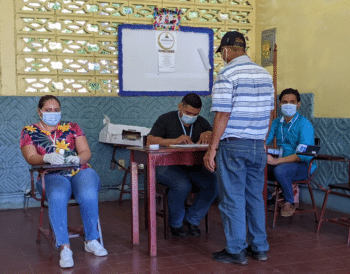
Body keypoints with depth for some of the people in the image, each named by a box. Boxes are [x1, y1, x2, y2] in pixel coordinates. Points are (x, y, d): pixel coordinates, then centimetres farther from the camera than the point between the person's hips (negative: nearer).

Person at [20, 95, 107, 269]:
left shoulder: (72, 127, 18)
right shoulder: (29, 132, 15)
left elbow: (86, 152, 9)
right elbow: (31, 158, 0)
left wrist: (78, 158, -16)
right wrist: (47, 158, -22)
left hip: (80, 172, 2)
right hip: (53, 176, -1)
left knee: (88, 195, -33)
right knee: (57, 197, -37)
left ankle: (91, 240, -14)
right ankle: (64, 247, -31)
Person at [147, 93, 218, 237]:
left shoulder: (202, 123, 16)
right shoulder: (166, 120, 3)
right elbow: (150, 141, -10)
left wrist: (208, 135, -14)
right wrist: (175, 140, -23)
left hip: (195, 167, 4)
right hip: (168, 167, -4)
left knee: (214, 183, -23)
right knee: (182, 185, -35)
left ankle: (192, 219, -2)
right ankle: (176, 224, -7)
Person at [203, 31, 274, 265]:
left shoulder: (227, 74, -11)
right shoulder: (265, 75, 11)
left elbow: (223, 115, -16)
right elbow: (269, 113, 14)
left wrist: (212, 148, -11)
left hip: (233, 146, -7)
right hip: (258, 146, 7)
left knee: (233, 199, 2)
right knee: (255, 197, 14)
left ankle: (236, 251, 10)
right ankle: (259, 248, 22)